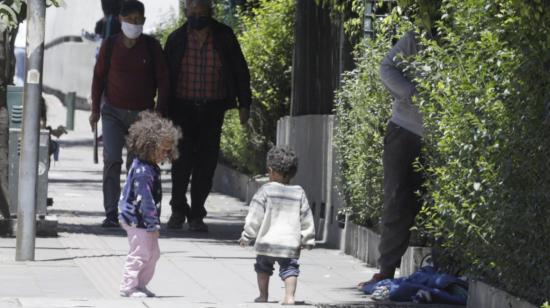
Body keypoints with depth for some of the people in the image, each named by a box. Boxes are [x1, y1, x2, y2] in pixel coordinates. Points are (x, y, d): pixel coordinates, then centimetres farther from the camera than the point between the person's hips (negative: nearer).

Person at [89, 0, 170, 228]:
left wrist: (160, 111, -3)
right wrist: (96, 109, 8)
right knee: (111, 159, -13)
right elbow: (99, 76, 8)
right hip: (113, 111, 0)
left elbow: (163, 80, 2)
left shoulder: (151, 46, -2)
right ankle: (111, 213, -15)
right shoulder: (110, 45, -1)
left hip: (143, 113, 1)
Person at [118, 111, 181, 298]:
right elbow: (144, 199, -24)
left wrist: (154, 222, 21)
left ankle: (140, 284, 25)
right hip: (137, 221, -10)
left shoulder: (151, 168, 10)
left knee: (153, 253, 16)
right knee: (140, 253, -4)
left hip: (145, 221, 10)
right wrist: (153, 224, -20)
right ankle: (128, 287, 5)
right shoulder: (143, 171, -23)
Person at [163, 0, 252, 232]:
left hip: (213, 109, 0)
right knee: (182, 159, -6)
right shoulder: (176, 39, 2)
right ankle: (178, 209, 12)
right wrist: (164, 111, 5)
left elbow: (240, 71, 6)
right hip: (183, 108, 0)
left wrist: (244, 104, 2)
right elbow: (165, 76, 7)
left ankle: (196, 215, 8)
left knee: (206, 163, 0)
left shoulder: (224, 37, 1)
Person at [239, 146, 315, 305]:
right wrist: (307, 241, 18)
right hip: (291, 243, 1)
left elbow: (255, 217, -5)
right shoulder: (299, 193, 3)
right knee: (290, 269, 6)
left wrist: (247, 236, 5)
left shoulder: (265, 191, -7)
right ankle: (289, 296, -11)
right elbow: (306, 219, 8)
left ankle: (263, 295, 25)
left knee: (263, 268, 19)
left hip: (267, 242, -1)